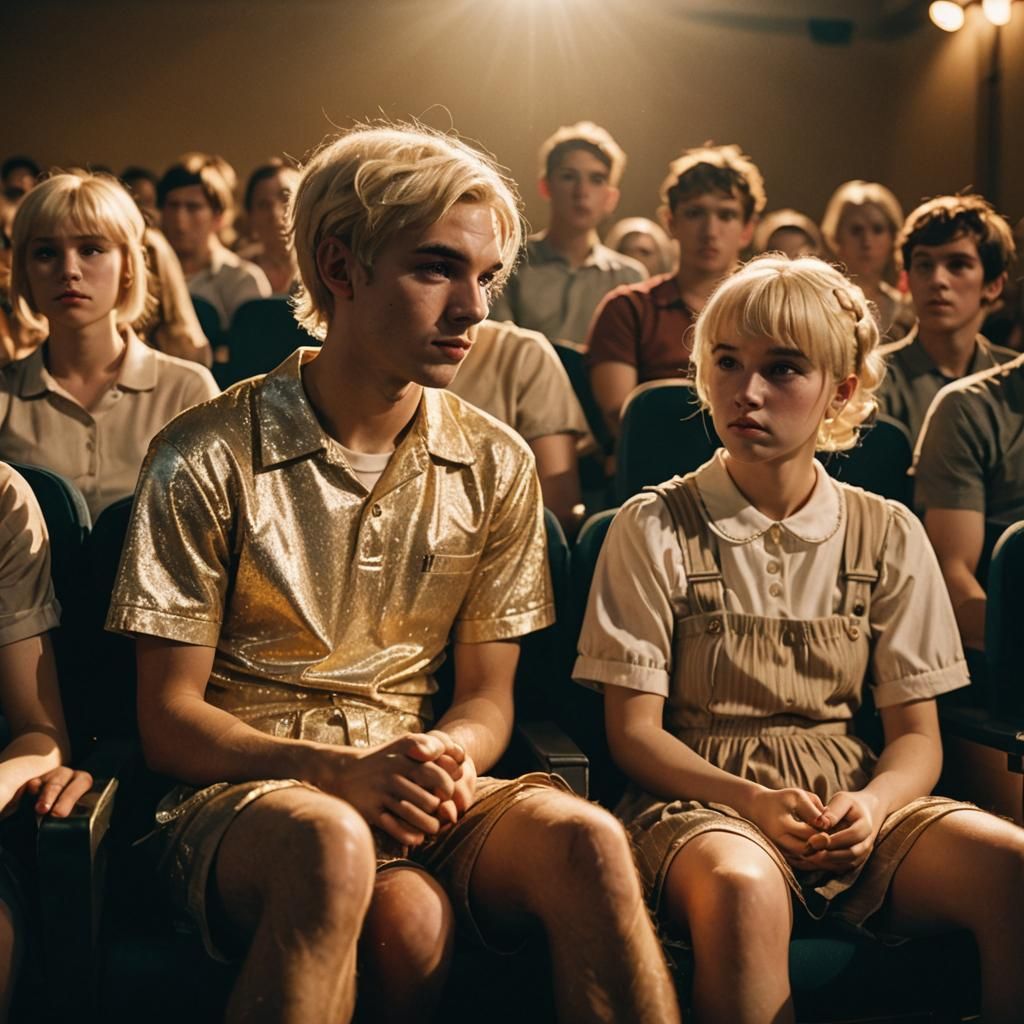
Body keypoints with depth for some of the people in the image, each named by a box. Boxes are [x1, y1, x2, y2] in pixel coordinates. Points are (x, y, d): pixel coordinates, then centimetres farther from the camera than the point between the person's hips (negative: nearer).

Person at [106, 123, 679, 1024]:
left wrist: (450, 755, -14)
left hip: (418, 789, 3)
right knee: (332, 844, -38)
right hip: (240, 794, -2)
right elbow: (168, 721, -4)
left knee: (583, 838, -29)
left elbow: (487, 699, 11)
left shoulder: (496, 467, 6)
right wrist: (339, 770, -21)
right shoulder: (209, 459, -5)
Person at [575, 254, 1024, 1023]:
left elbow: (917, 736, 9)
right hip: (703, 793, -3)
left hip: (852, 796, 3)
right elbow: (633, 730, -1)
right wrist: (754, 801, -18)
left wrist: (871, 805, -14)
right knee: (742, 887, -39)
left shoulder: (888, 536, 8)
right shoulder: (654, 528, 0)